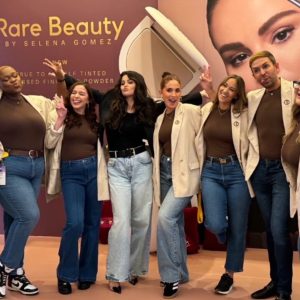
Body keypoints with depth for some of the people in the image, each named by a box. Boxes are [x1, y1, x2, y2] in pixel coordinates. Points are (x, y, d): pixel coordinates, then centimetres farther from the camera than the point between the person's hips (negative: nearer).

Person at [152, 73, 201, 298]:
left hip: (184, 172, -7)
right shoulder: (160, 119, 14)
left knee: (165, 217, -21)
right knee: (175, 222, 12)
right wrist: (157, 176, 14)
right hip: (165, 173, 7)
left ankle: (171, 275, -8)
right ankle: (180, 273, 26)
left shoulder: (191, 111, -6)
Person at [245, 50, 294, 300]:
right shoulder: (253, 98, 10)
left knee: (279, 230, -8)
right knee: (270, 230, 13)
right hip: (260, 169, 5)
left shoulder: (295, 91, -5)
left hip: (284, 170, -5)